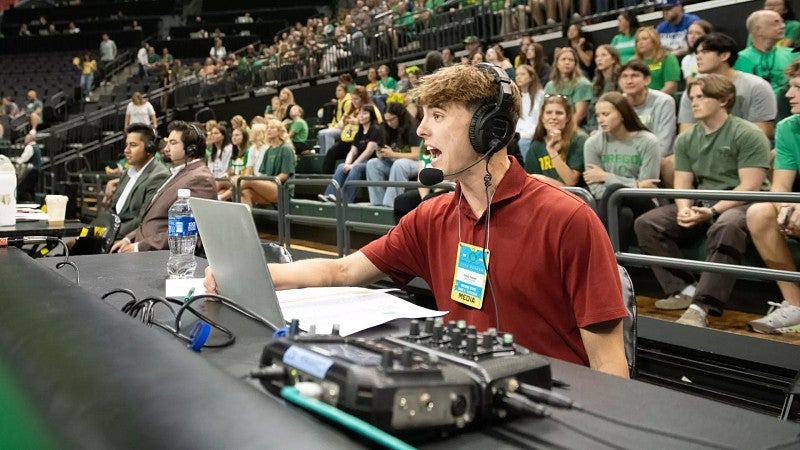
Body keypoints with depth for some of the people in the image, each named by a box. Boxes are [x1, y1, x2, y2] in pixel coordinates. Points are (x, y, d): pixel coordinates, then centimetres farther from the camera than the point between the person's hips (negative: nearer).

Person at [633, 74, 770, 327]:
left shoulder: (748, 135, -7)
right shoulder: (686, 139, 11)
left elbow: (750, 187, -14)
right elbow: (682, 184, 8)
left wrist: (713, 211, -24)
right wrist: (684, 209, -14)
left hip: (742, 204, -6)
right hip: (701, 204, 6)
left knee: (726, 226, -41)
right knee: (646, 223, -13)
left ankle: (701, 306, -42)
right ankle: (685, 290, -19)